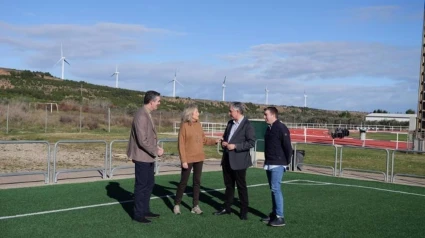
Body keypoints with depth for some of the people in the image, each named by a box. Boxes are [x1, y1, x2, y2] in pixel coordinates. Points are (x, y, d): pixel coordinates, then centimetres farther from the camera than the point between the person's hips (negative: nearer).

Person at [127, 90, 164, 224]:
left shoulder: (147, 114, 11)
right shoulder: (141, 116, -22)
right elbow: (142, 140, -25)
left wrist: (156, 148, 5)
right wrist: (156, 151, -15)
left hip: (148, 157, 10)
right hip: (142, 157, -10)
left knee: (149, 184, 17)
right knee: (141, 186, 1)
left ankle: (145, 210, 29)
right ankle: (138, 214, 13)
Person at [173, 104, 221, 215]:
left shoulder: (198, 124, 5)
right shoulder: (184, 126, -11)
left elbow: (203, 139, 12)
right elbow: (181, 144, -12)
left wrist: (214, 141, -4)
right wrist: (183, 160, -15)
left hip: (199, 158, 6)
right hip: (188, 159, -5)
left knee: (197, 182, 8)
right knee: (183, 182, 4)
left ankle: (196, 206, 16)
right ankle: (177, 204, 19)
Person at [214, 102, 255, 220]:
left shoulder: (247, 125, -12)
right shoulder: (230, 123, 12)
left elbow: (251, 142, -17)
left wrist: (235, 146, -20)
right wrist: (223, 142, 1)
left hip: (239, 161, -7)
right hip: (227, 160, 7)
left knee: (241, 186, 3)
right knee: (228, 185, 16)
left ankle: (244, 211, 14)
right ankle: (227, 208, 26)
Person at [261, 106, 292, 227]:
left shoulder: (281, 128, -13)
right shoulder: (269, 128, 13)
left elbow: (288, 146, -14)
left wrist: (287, 162, -9)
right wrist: (266, 160, 16)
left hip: (278, 164, -9)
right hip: (269, 164, 9)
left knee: (276, 188, -11)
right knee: (273, 189, 12)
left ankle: (280, 217, -7)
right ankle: (274, 213, 19)